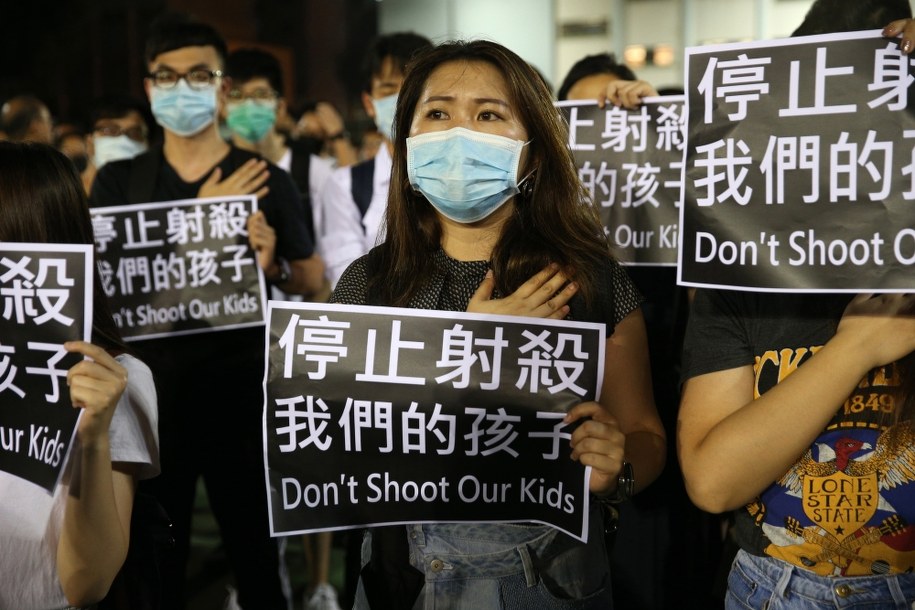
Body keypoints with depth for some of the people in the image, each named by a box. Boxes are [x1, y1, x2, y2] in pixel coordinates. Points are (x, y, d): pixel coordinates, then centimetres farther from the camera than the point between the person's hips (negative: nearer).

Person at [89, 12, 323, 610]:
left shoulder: (268, 181, 1)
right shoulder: (118, 181, 5)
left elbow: (314, 280, 6)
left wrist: (274, 267, -16)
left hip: (245, 392, -1)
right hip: (151, 391, 2)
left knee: (259, 554, 5)